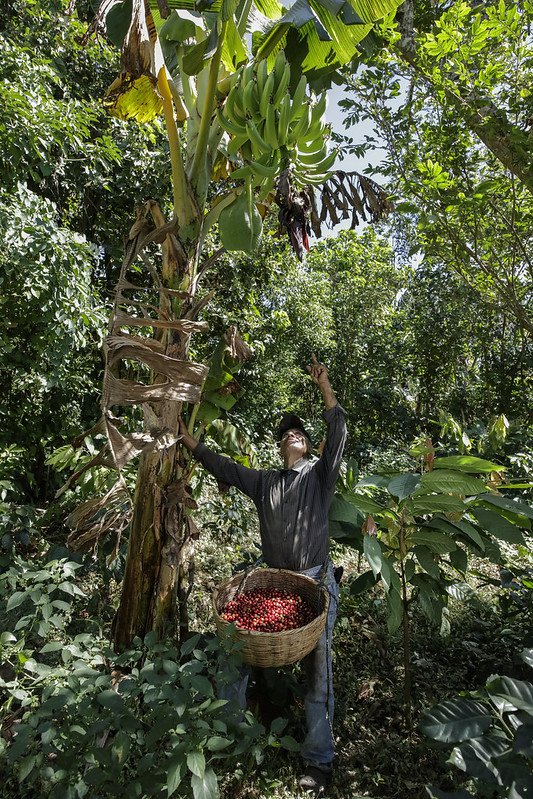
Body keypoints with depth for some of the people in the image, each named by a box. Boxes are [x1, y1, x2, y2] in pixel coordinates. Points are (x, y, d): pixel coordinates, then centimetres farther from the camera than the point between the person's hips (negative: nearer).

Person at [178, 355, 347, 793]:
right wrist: (191, 441, 9)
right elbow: (226, 467, 12)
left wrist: (325, 387, -19)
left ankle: (318, 760, 26)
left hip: (316, 582, -3)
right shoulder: (265, 480, 11)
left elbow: (338, 435, -12)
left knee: (318, 671, 8)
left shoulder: (320, 473, 2)